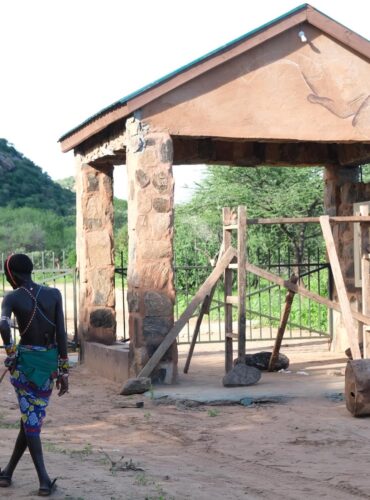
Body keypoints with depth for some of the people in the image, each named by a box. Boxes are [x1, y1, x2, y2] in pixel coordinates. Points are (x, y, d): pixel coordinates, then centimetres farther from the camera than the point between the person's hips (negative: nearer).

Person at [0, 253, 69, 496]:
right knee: (33, 418, 14)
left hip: (25, 361, -3)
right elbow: (61, 333, -4)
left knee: (30, 420, 4)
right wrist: (64, 370, -1)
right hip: (50, 362, 3)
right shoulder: (54, 294, 0)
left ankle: (44, 479, -7)